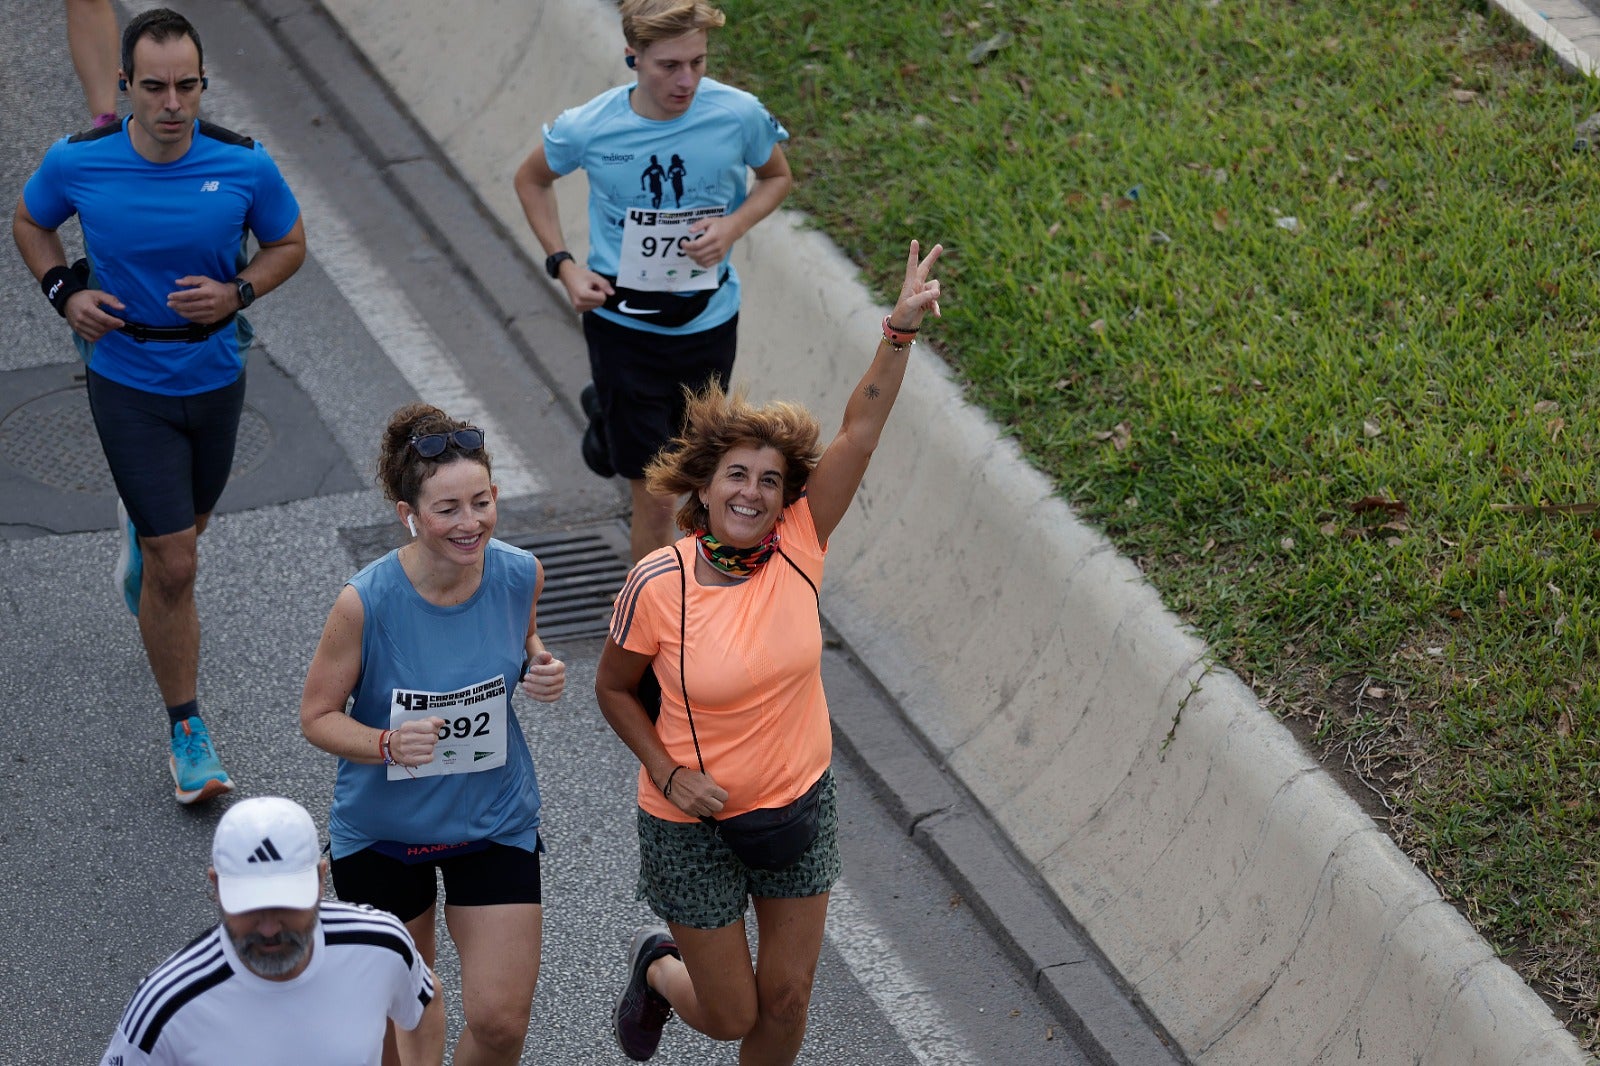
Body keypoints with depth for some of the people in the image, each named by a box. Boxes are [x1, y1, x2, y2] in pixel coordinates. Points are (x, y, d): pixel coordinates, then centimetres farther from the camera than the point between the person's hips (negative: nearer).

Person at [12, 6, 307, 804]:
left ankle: (137, 530, 64)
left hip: (215, 376, 3)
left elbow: (289, 243, 2)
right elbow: (29, 222, 6)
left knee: (186, 527, 25)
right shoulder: (76, 162, -16)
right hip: (128, 385, -3)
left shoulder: (244, 164, -15)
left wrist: (237, 294, -17)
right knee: (174, 565, -7)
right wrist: (63, 292, -11)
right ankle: (187, 731, 8)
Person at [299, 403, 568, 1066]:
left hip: (494, 819, 2)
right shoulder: (365, 603, -25)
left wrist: (540, 671, -14)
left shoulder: (520, 575, -15)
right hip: (383, 827, -2)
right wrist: (387, 745, -32)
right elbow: (318, 716, -12)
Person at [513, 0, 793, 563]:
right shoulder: (588, 128, -18)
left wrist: (733, 226, -16)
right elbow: (531, 180, 4)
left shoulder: (739, 115, -16)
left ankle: (607, 408, 59)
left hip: (709, 322, 3)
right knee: (656, 502, -3)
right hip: (623, 324, -3)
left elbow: (777, 178, 5)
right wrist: (564, 265, -8)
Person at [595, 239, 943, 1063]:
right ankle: (658, 967, 43)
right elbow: (612, 688, -3)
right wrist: (667, 774, -15)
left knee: (786, 999, 12)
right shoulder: (657, 586, -19)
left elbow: (860, 432, -19)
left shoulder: (796, 549, -12)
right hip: (694, 822, -3)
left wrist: (901, 330, -29)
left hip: (798, 805, 3)